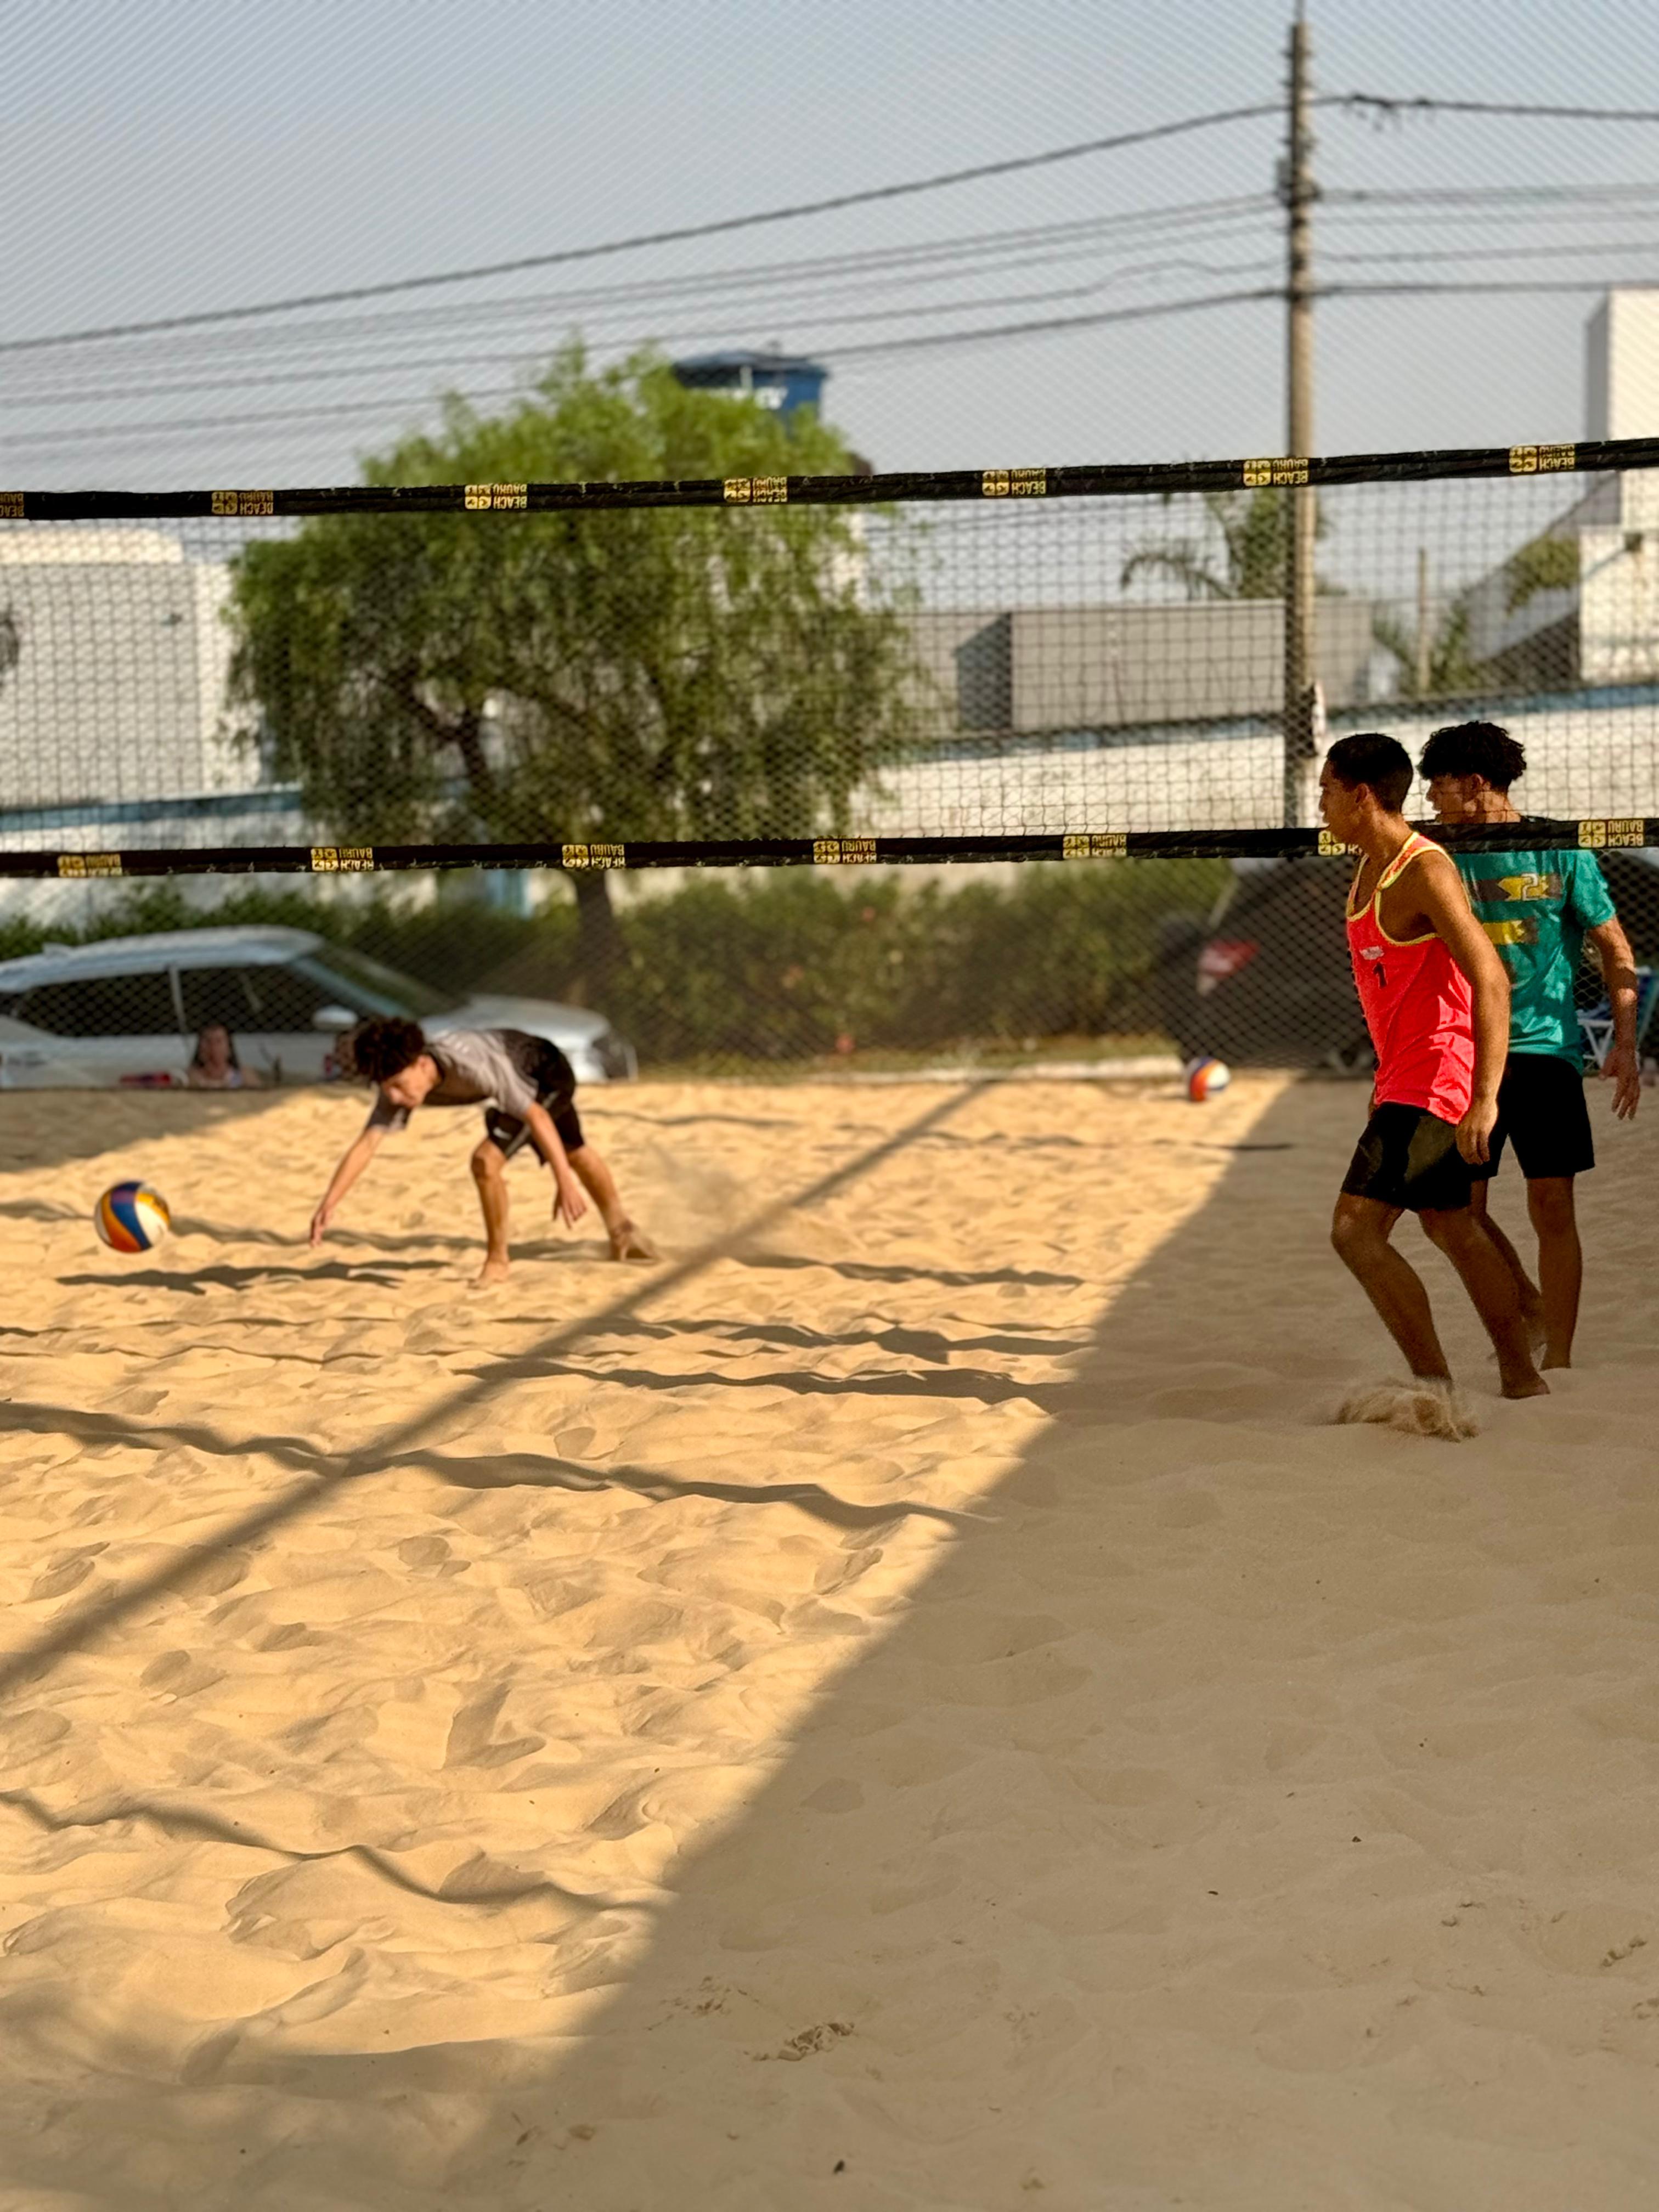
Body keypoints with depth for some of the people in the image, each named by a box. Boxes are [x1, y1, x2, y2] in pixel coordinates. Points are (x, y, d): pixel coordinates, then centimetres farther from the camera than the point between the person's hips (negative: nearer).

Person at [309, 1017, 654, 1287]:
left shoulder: (473, 1066, -45)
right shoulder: (399, 1078, -27)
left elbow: (537, 1116, -39)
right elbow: (366, 1144, -29)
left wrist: (565, 1183, -41)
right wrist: (328, 1205, -38)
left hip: (546, 1073, -7)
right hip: (522, 1079, 7)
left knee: (487, 1161, -23)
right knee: (575, 1153, 28)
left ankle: (497, 1261, -1)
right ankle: (622, 1231, 51)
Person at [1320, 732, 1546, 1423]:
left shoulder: (1424, 873, -19)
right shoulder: (1370, 869, 12)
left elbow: (1491, 981, -25)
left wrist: (1485, 1099, -29)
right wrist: (1386, 1082, 25)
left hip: (1433, 1085, -11)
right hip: (1406, 1078, 11)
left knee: (1355, 1230, -15)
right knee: (1452, 1229, 20)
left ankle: (1436, 1388, -10)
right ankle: (1521, 1378, 31)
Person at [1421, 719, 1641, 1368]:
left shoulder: (1562, 853, -2)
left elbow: (1615, 949, 3)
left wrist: (1625, 1044, -6)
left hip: (1546, 1048, -4)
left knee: (1552, 1207, -6)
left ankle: (1558, 1358, 3)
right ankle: (1532, 1312, 27)